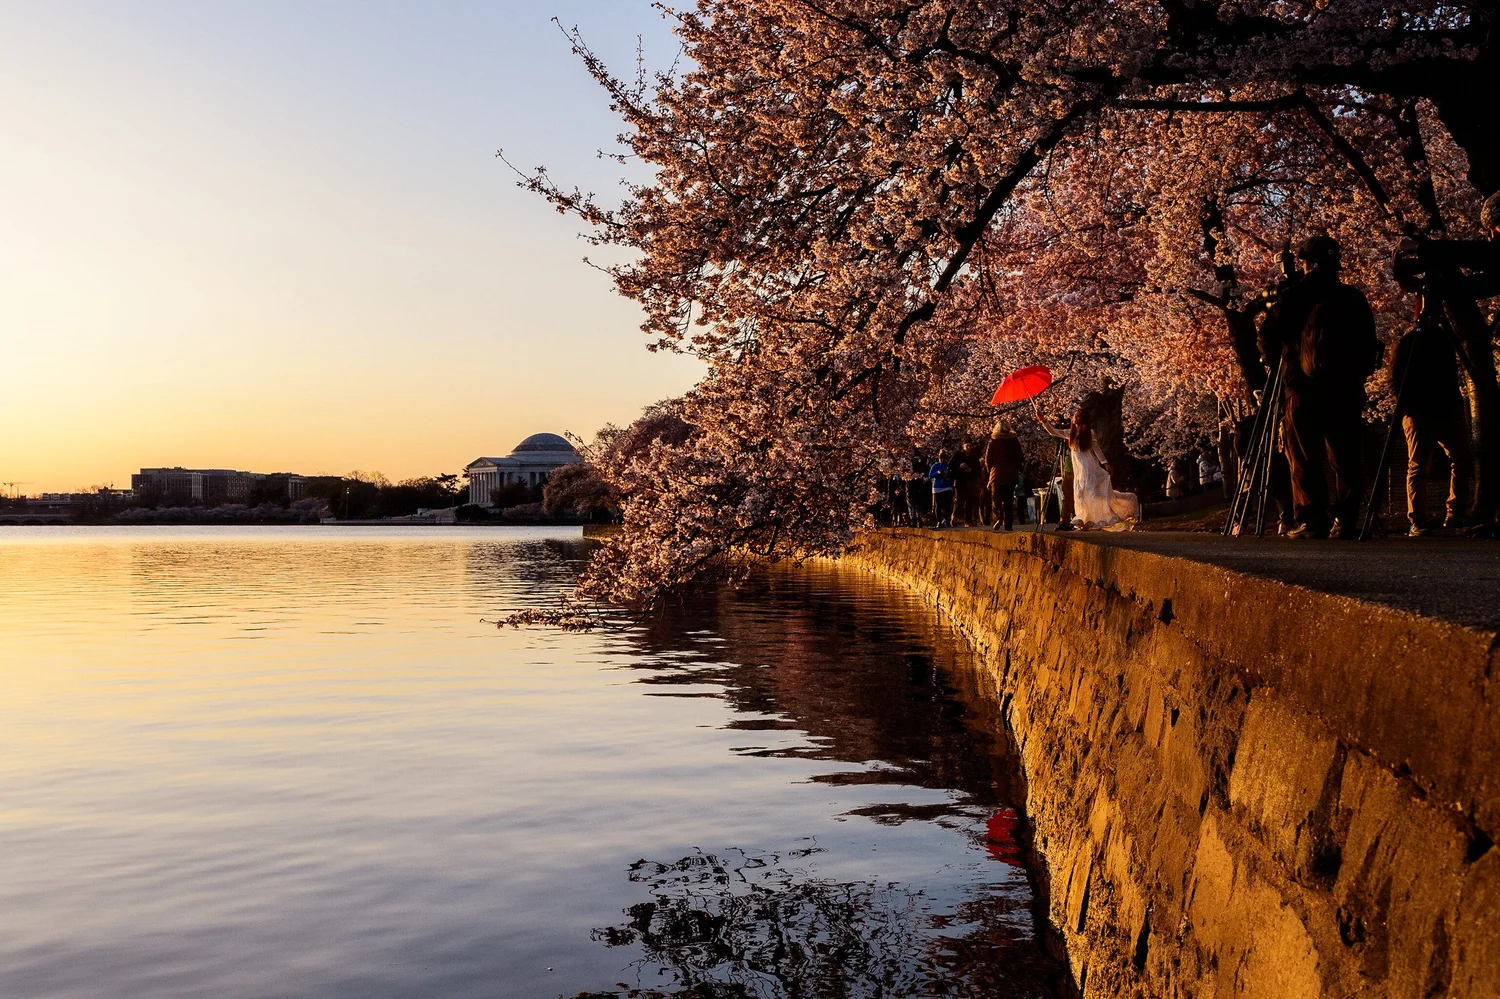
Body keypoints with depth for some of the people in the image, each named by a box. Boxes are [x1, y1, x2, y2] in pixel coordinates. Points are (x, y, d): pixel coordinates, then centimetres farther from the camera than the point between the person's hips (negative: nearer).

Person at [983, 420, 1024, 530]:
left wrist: (990, 472, 12)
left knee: (996, 499, 0)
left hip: (997, 474, -2)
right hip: (1011, 475, 3)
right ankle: (1008, 524, 7)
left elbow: (988, 459, -1)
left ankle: (998, 516, -25)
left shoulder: (993, 442, -2)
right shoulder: (1014, 441, 5)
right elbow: (1019, 458, 9)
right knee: (1009, 501, 8)